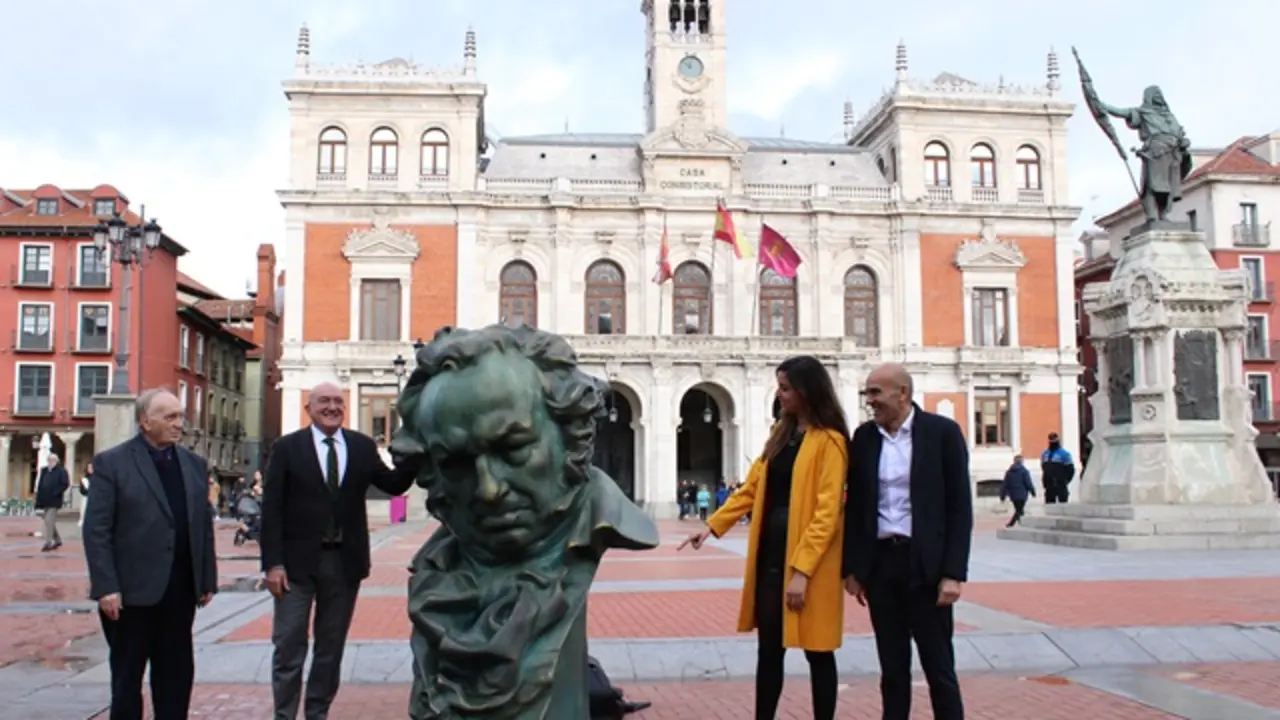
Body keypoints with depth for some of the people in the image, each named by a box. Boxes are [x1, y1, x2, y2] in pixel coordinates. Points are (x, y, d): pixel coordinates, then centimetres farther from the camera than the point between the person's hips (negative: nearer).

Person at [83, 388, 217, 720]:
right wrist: (106, 587, -15)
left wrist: (207, 580, 8)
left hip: (181, 588, 5)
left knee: (177, 672, 11)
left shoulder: (194, 464, 10)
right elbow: (96, 530, -10)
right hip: (133, 590, -4)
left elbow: (204, 526, 11)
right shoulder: (112, 462, -5)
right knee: (127, 674, 9)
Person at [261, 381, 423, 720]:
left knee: (331, 647, 14)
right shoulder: (287, 447, -3)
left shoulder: (362, 446, 5)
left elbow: (394, 485, 3)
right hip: (297, 561, -3)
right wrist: (273, 563, -12)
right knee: (289, 646, 4)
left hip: (344, 561, 3)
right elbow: (271, 509, -6)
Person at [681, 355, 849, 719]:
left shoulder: (830, 441, -11)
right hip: (770, 553, 7)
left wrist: (802, 570, -20)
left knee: (817, 652, 5)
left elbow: (827, 512, -16)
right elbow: (752, 487, 14)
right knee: (769, 648, 11)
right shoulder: (781, 433, 13)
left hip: (810, 560, -7)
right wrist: (712, 525, 6)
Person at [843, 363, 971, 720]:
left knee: (939, 666, 3)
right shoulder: (864, 436, 6)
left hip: (926, 564, -3)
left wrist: (953, 572, -12)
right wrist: (852, 567, 6)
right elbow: (855, 505, 10)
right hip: (879, 562, 4)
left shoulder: (942, 431, -5)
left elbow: (959, 506, -7)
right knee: (892, 667, 11)